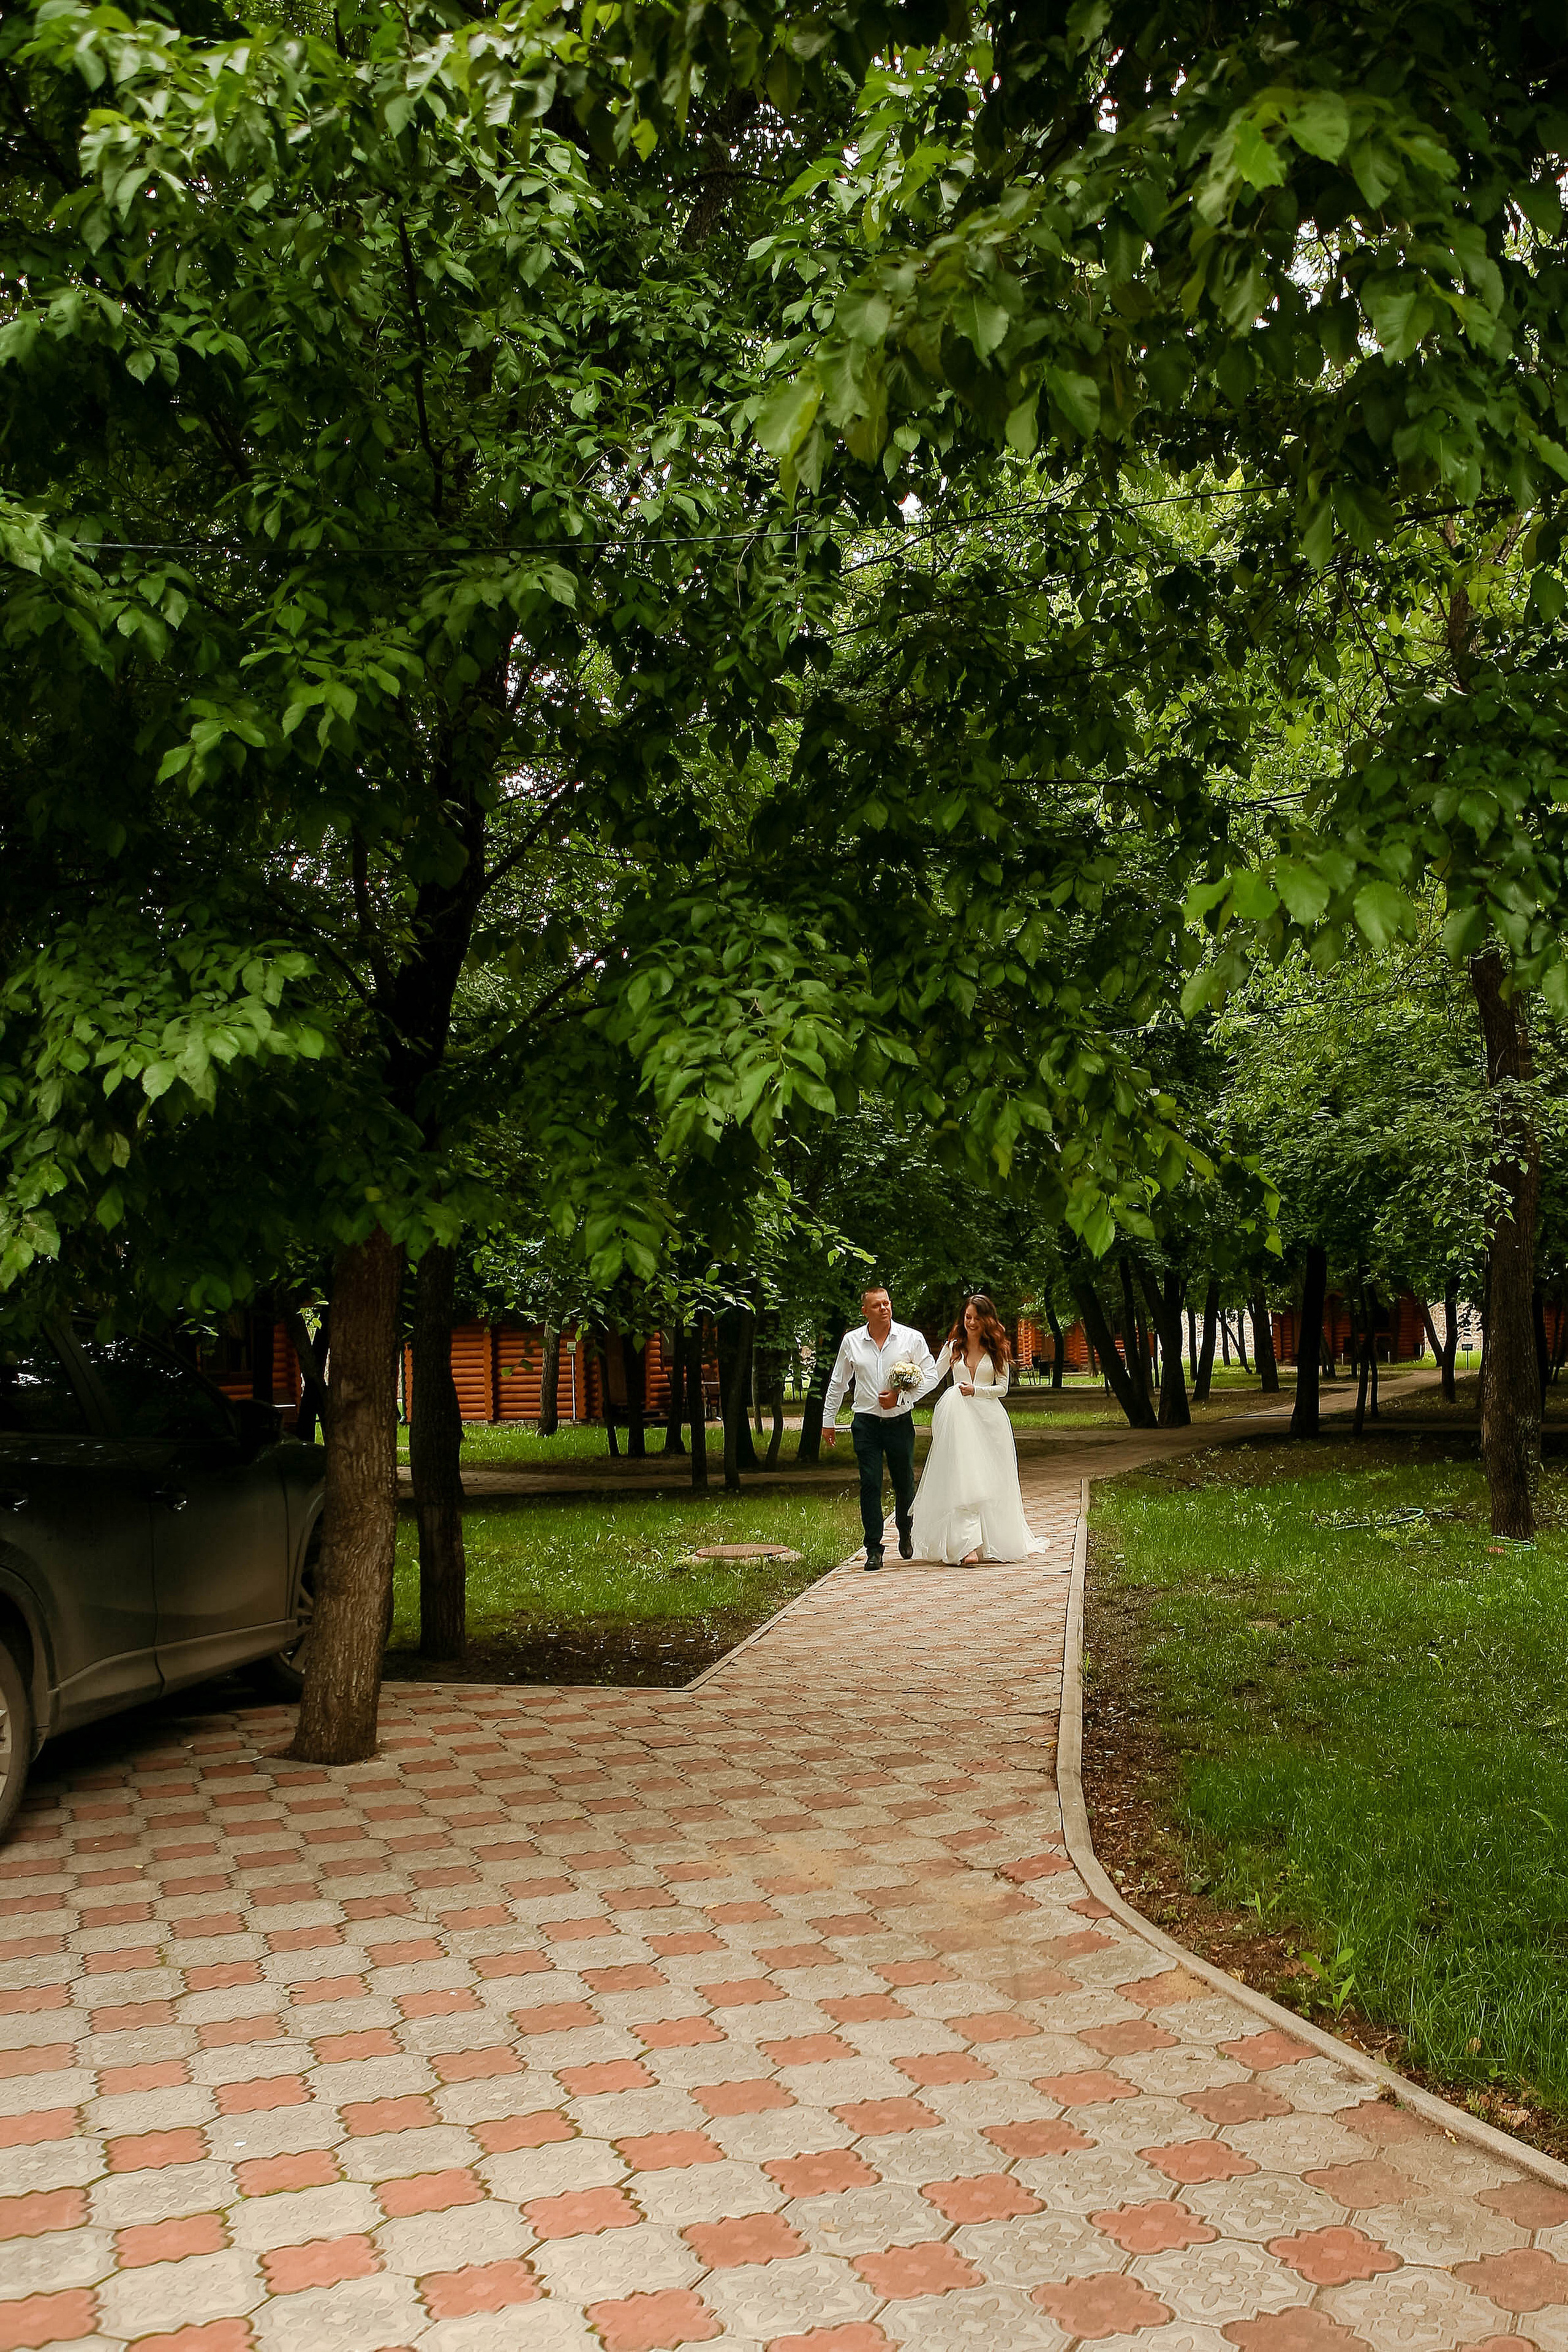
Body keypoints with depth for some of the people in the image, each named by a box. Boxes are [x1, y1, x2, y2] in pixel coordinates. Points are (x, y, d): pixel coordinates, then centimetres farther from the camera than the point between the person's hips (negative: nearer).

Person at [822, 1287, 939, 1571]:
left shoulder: (912, 1339, -2)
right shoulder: (852, 1341, 3)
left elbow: (931, 1376, 0)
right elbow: (837, 1384, 13)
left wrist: (901, 1396, -12)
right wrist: (828, 1420, 15)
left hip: (900, 1422, 0)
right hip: (866, 1423, 0)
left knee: (905, 1484, 10)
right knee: (870, 1485, -4)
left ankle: (906, 1537, 35)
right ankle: (874, 1550, 1)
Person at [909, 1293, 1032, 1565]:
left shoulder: (996, 1350, 6)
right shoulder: (953, 1347, 8)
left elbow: (1002, 1388, 5)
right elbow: (933, 1377, 4)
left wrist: (976, 1391, -10)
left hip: (989, 1419, 1)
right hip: (959, 1418, 0)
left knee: (989, 1479, 1)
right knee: (962, 1480, -11)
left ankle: (993, 1542, 14)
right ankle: (969, 1546, -17)